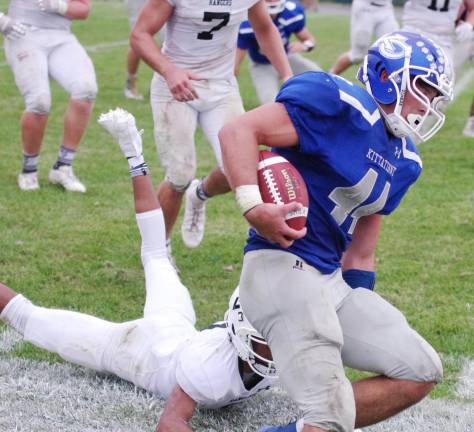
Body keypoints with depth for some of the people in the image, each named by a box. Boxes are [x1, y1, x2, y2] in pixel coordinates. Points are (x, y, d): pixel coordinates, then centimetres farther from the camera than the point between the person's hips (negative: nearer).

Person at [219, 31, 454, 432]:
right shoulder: (340, 103, -10)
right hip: (283, 267, -9)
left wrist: (363, 319, 17)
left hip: (331, 280, 10)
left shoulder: (403, 162, 17)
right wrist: (253, 207, -31)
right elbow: (238, 131, -18)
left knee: (421, 373, 10)